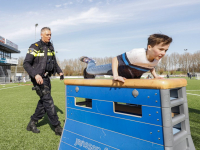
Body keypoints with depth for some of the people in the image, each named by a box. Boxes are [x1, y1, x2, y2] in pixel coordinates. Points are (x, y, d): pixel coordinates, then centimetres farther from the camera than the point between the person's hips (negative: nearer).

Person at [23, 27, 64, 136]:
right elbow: (26, 64, -12)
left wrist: (59, 72, 8)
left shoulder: (50, 47, 11)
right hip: (38, 78, -7)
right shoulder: (34, 47, -9)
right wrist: (35, 75, -26)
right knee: (48, 102, -8)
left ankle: (32, 124, 28)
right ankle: (57, 128, 1)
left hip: (47, 78, 7)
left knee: (43, 102, 11)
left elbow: (54, 62, 22)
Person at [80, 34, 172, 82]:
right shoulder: (137, 54, -42)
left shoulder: (157, 59, -17)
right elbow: (115, 59, -35)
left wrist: (155, 75, -8)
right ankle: (90, 61, 40)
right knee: (90, 70, 1)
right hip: (119, 67, -6)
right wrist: (115, 75, -42)